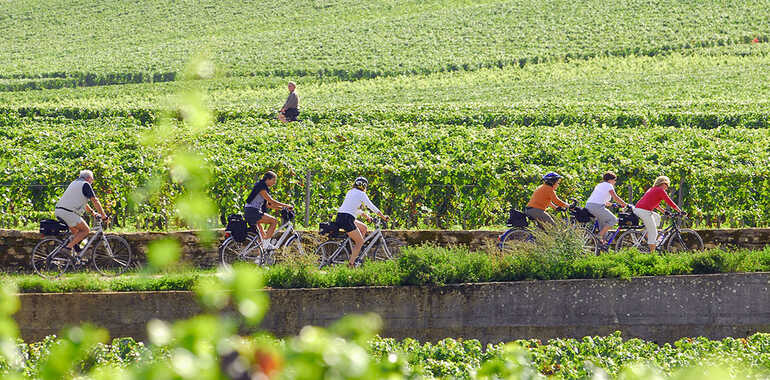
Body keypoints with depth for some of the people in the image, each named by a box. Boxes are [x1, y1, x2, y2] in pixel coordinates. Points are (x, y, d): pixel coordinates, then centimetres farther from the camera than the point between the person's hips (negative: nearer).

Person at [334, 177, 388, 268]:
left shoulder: (350, 192, 22)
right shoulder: (361, 194, -2)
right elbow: (372, 207, 1)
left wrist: (367, 217, 39)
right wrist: (383, 217, 10)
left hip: (340, 217, 8)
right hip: (347, 219, -8)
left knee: (363, 228, 24)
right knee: (360, 242, 0)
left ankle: (354, 252, 20)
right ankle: (351, 263, -6)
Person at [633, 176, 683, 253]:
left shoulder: (651, 189, 28)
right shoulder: (661, 191, 2)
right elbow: (670, 203, 2)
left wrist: (664, 211, 37)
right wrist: (680, 211, 9)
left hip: (636, 209, 9)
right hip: (644, 211, -9)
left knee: (657, 217, 29)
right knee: (653, 232, -2)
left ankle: (648, 235, 18)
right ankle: (652, 252, -4)